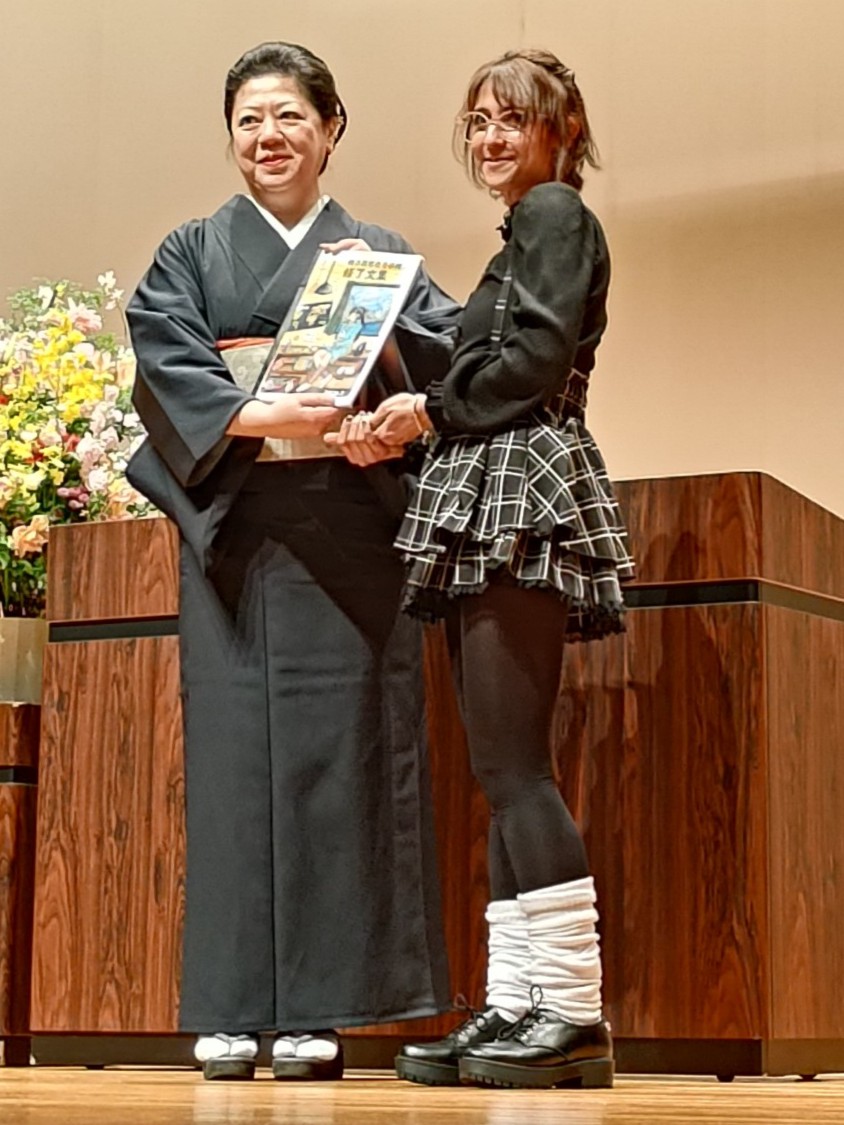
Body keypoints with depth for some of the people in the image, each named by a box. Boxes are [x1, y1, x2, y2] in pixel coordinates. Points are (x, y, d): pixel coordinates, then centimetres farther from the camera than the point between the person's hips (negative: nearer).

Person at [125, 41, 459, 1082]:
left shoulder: (378, 253, 16)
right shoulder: (191, 254, 15)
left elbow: (450, 351, 5)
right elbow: (163, 361, -2)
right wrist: (258, 414, -17)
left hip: (346, 527, 0)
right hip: (233, 525, 0)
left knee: (339, 744, -6)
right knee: (235, 745, -4)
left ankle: (321, 1009, -3)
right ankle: (232, 1011, -2)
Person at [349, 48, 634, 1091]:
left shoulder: (555, 212, -1)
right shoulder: (527, 230, 26)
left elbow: (538, 357, -14)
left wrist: (433, 409, -6)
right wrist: (422, 417, 10)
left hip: (523, 495, -10)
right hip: (487, 507, 10)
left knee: (512, 762, -14)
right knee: (505, 769, 4)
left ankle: (575, 1013, -15)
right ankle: (514, 1005, 4)